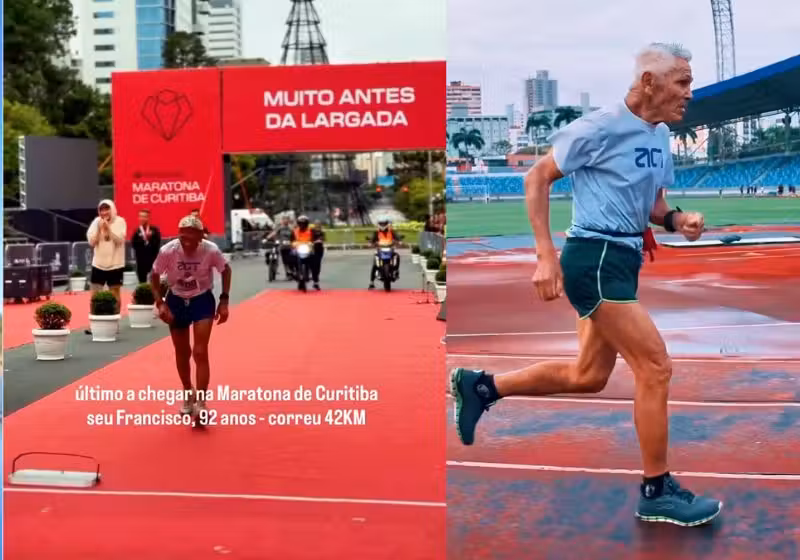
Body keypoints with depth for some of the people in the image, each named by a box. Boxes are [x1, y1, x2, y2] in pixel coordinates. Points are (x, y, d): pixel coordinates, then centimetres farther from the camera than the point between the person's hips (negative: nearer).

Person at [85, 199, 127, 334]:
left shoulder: (120, 221, -5)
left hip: (115, 264, -3)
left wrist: (108, 228, -22)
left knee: (115, 293, 5)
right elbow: (91, 242, -2)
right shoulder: (96, 222, 3)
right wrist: (99, 229, -14)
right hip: (98, 263, 3)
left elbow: (120, 240, -16)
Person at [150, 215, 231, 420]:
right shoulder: (167, 251, -23)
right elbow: (154, 275, -6)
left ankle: (201, 403, -5)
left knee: (200, 353, -12)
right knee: (182, 353, 13)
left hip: (203, 301, -1)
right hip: (176, 301, 2)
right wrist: (160, 303, -15)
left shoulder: (211, 250, -24)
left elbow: (226, 270, -4)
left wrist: (224, 300, -8)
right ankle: (188, 396, 35)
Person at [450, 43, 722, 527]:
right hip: (594, 258, -10)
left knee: (588, 377, 15)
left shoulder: (661, 137, 12)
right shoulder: (601, 127, -13)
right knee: (656, 367, -9)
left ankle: (480, 386, 27)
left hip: (623, 261, 10)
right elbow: (537, 179, -10)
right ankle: (658, 492, 5)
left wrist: (676, 220, -2)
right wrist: (546, 256, -18)